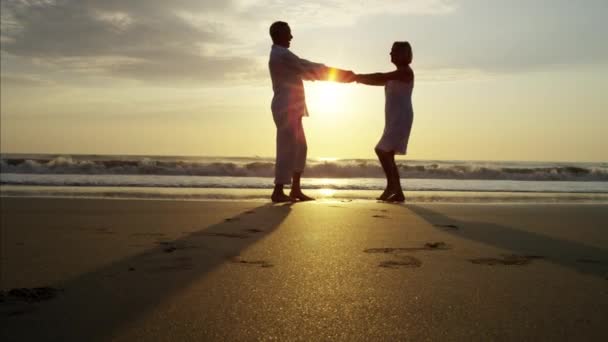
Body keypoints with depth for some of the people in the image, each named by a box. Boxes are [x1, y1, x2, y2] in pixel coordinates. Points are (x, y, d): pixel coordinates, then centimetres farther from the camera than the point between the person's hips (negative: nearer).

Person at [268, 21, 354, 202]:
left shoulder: (279, 54, 21)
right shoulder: (282, 54, -12)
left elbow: (305, 71, 19)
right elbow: (309, 68, -13)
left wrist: (340, 75, 13)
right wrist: (341, 74, -5)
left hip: (290, 108, 10)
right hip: (286, 107, -10)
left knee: (300, 147, 11)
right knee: (287, 149, -9)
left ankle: (296, 190, 14)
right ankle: (278, 191, -6)